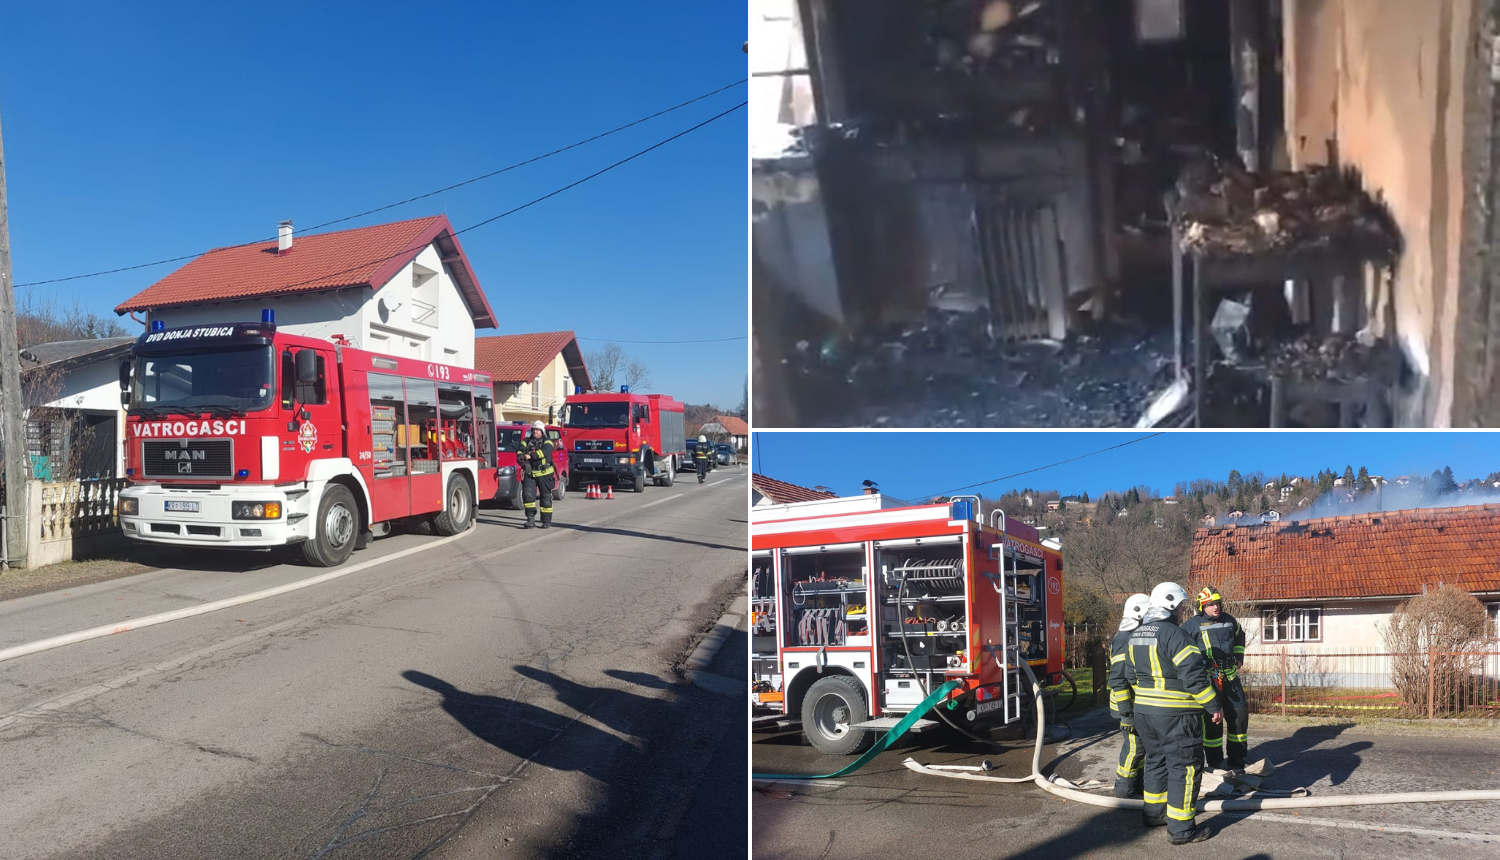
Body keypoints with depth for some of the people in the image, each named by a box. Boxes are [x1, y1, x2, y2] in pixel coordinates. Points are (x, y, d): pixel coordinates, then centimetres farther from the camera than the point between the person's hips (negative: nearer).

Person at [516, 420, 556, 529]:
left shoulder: (547, 442, 2)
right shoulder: (526, 441, 12)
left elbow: (544, 452, -19)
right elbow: (520, 449, -7)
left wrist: (531, 456, -33)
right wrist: (520, 456, -31)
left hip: (544, 474, -2)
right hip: (529, 474, 2)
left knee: (546, 497, 3)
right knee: (528, 495, -11)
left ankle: (547, 521, 11)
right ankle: (531, 519, -8)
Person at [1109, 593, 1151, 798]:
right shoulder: (1124, 639, -20)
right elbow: (1117, 678, -25)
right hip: (1130, 704, -10)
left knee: (1142, 745, 18)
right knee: (1133, 747, -3)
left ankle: (1138, 784, 30)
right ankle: (1125, 789, 9)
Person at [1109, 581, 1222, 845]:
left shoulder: (1135, 636, 10)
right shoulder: (1172, 634, -17)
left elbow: (1126, 676, 15)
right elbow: (1193, 675, -20)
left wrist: (1128, 710, 23)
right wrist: (1214, 706, -12)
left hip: (1143, 712, 8)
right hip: (1175, 715, -8)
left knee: (1156, 759, 21)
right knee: (1184, 766, -1)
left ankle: (1154, 812, 32)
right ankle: (1181, 829, 2)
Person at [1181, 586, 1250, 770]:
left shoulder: (1229, 620, 8)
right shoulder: (1193, 624, -8)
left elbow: (1239, 637, 29)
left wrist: (1238, 657, 22)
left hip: (1230, 677, 5)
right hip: (1207, 678, -5)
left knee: (1240, 716, 7)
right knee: (1212, 720, -3)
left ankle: (1236, 761, 21)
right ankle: (1214, 764, 7)